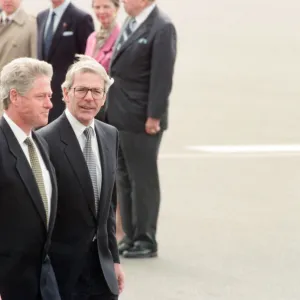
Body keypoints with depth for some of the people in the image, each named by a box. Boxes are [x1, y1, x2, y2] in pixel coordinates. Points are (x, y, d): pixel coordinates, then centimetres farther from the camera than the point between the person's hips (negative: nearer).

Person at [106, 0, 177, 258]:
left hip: (141, 119, -9)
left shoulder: (162, 28, -14)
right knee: (124, 178, 13)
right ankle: (130, 237, 21)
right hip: (120, 116, 9)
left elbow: (162, 77, -17)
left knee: (143, 179, 0)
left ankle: (146, 241, 9)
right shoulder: (131, 22, 13)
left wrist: (153, 117, -19)